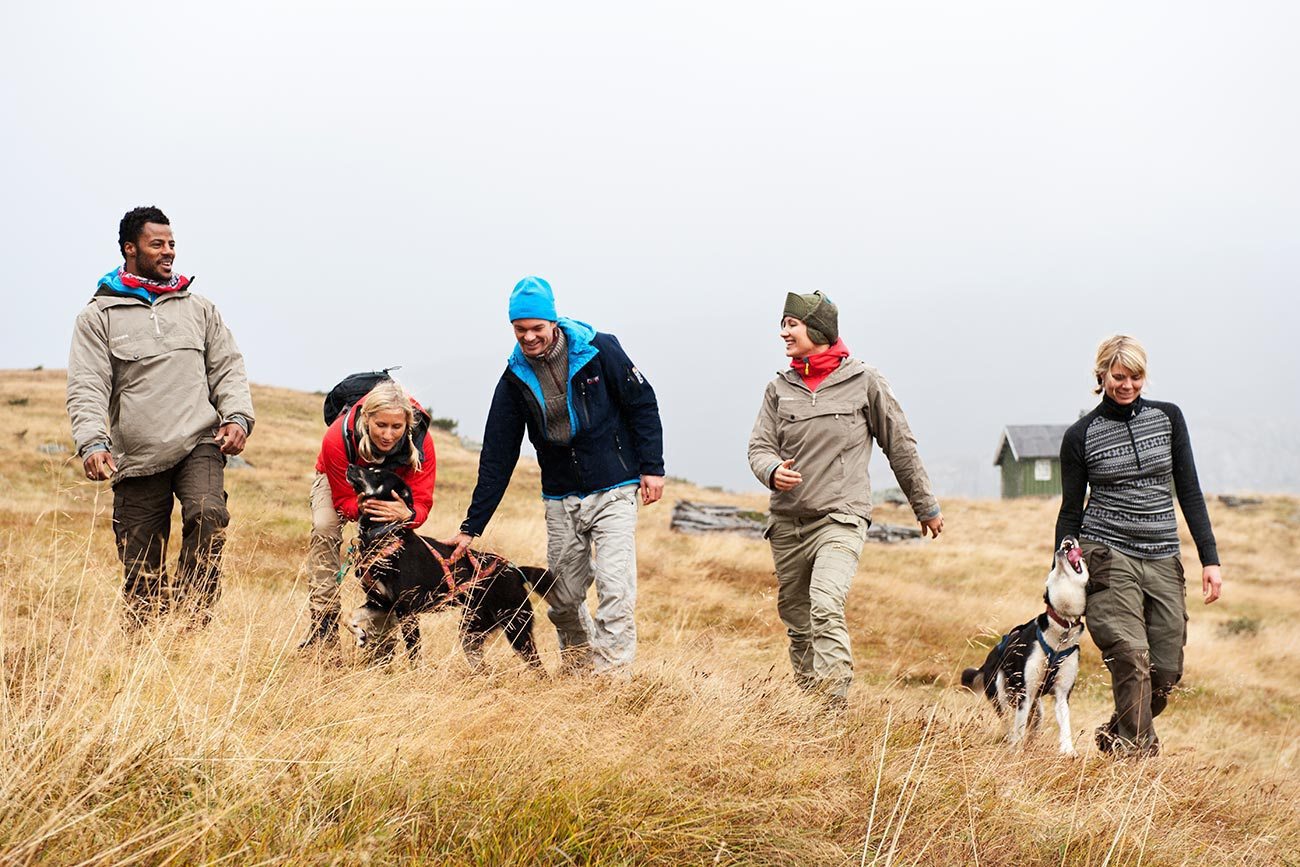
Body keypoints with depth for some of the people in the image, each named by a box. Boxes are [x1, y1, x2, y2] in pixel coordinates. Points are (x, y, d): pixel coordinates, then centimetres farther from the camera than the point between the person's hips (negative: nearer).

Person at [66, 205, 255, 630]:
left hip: (199, 444, 1)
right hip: (136, 458, -1)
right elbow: (87, 387, -2)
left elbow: (227, 367, 15)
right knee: (142, 578, 1)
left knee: (207, 514, -29)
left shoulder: (198, 308, 15)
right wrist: (93, 441, -18)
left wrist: (237, 416, -3)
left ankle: (193, 619, -21)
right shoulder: (99, 316, 6)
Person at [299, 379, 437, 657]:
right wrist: (363, 509, -56)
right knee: (324, 529, -25)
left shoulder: (421, 442, -37)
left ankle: (384, 639, -10)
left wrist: (407, 515, -61)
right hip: (340, 479, -1)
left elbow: (422, 501, -36)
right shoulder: (339, 437, -41)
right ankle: (324, 628, -26)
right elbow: (344, 499, -32)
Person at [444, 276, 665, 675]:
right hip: (561, 500, 4)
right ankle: (578, 669, 28)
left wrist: (652, 468, -8)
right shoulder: (516, 379, 0)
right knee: (562, 599, 7)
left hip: (614, 491, -4)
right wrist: (470, 528, 1)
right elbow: (497, 457, 3)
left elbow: (643, 406, -1)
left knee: (615, 589, -14)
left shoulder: (599, 350, -10)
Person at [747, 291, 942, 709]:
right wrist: (773, 471, -19)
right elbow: (760, 446, 6)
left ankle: (834, 708, -27)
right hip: (787, 522, 5)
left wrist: (926, 507, 13)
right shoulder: (780, 388, 9)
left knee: (825, 608, -24)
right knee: (797, 624, 10)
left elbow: (901, 446, 7)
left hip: (840, 520, -5)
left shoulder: (864, 382, -1)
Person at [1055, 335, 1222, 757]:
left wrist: (1210, 559, 2)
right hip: (1109, 558, -3)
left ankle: (1115, 735, 22)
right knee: (1132, 658, -18)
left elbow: (1189, 492, 8)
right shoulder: (1081, 435, 1)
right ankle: (1135, 751, -12)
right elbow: (1071, 510, 7)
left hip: (1163, 562, 3)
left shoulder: (1168, 418, 7)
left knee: (1167, 671, 0)